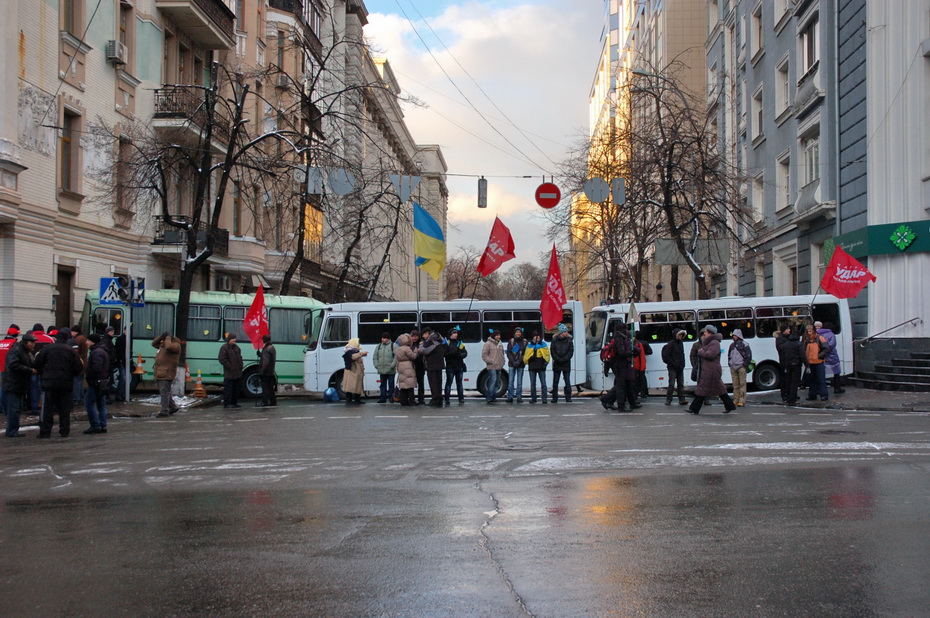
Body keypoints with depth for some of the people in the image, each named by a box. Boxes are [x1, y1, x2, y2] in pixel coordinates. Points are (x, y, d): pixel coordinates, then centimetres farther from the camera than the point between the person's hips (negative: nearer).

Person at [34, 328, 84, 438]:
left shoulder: (47, 348, -4)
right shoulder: (71, 351, -3)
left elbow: (37, 364, 0)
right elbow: (78, 368, -3)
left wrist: (42, 375, 17)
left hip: (49, 382, -1)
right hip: (66, 383, 1)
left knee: (47, 408, 2)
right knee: (65, 408, 9)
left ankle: (45, 431, 1)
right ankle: (64, 431, 10)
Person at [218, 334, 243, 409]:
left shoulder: (236, 346, 15)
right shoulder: (224, 348, -11)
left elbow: (239, 357, 25)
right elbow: (222, 359, -17)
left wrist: (241, 365, 11)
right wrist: (230, 367, -19)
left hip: (238, 373, 9)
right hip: (229, 374, -9)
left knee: (236, 388, 13)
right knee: (228, 388, -6)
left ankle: (234, 402, 22)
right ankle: (227, 403, -2)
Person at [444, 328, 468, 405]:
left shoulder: (460, 343, 12)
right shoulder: (447, 343, 0)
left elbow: (465, 353, 5)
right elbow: (445, 354, -10)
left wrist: (460, 355, -15)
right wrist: (453, 354, -24)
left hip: (459, 366, 4)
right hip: (450, 366, -4)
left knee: (459, 383, 9)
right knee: (449, 383, -5)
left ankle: (461, 398, 13)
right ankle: (447, 399, -4)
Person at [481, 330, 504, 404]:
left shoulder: (500, 345, 20)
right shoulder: (488, 344, -4)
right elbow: (484, 355, -9)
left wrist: (502, 362, 16)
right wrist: (491, 362, -15)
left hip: (499, 367, 8)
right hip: (491, 367, -8)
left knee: (497, 383, 8)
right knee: (493, 380, -19)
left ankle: (493, 397, 13)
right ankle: (488, 397, -22)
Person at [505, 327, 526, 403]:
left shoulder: (524, 342, 4)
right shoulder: (511, 341, 6)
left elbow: (525, 354, 0)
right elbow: (508, 353, 2)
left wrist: (519, 361, -12)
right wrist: (513, 361, -11)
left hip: (520, 364, 0)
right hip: (512, 364, 0)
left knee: (519, 382, 1)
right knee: (511, 381, -3)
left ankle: (519, 397, 6)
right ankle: (510, 397, 0)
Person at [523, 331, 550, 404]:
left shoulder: (543, 345, 8)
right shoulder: (529, 345, 12)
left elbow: (547, 355, 4)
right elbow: (526, 355, 9)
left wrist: (545, 362, -7)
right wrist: (526, 362, -5)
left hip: (541, 366, -2)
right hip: (532, 366, 2)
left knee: (543, 383, -4)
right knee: (532, 383, 6)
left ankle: (544, 398, -4)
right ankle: (533, 398, 13)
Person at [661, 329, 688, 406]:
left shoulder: (681, 343, 13)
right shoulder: (671, 344, -11)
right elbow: (666, 356, -15)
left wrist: (682, 364, 8)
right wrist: (673, 364, -15)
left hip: (680, 368, 7)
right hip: (672, 368, -7)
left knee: (681, 384, 6)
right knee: (671, 385, -6)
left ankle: (682, 399, 9)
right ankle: (668, 400, 2)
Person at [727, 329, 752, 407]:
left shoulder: (744, 344, -1)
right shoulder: (732, 345, 17)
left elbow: (749, 355, -2)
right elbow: (729, 355, 27)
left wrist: (745, 364, -8)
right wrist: (729, 363, 14)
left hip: (741, 367, -6)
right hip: (733, 367, 6)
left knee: (742, 384, -6)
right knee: (735, 384, 7)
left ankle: (742, 400, -7)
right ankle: (736, 400, 10)